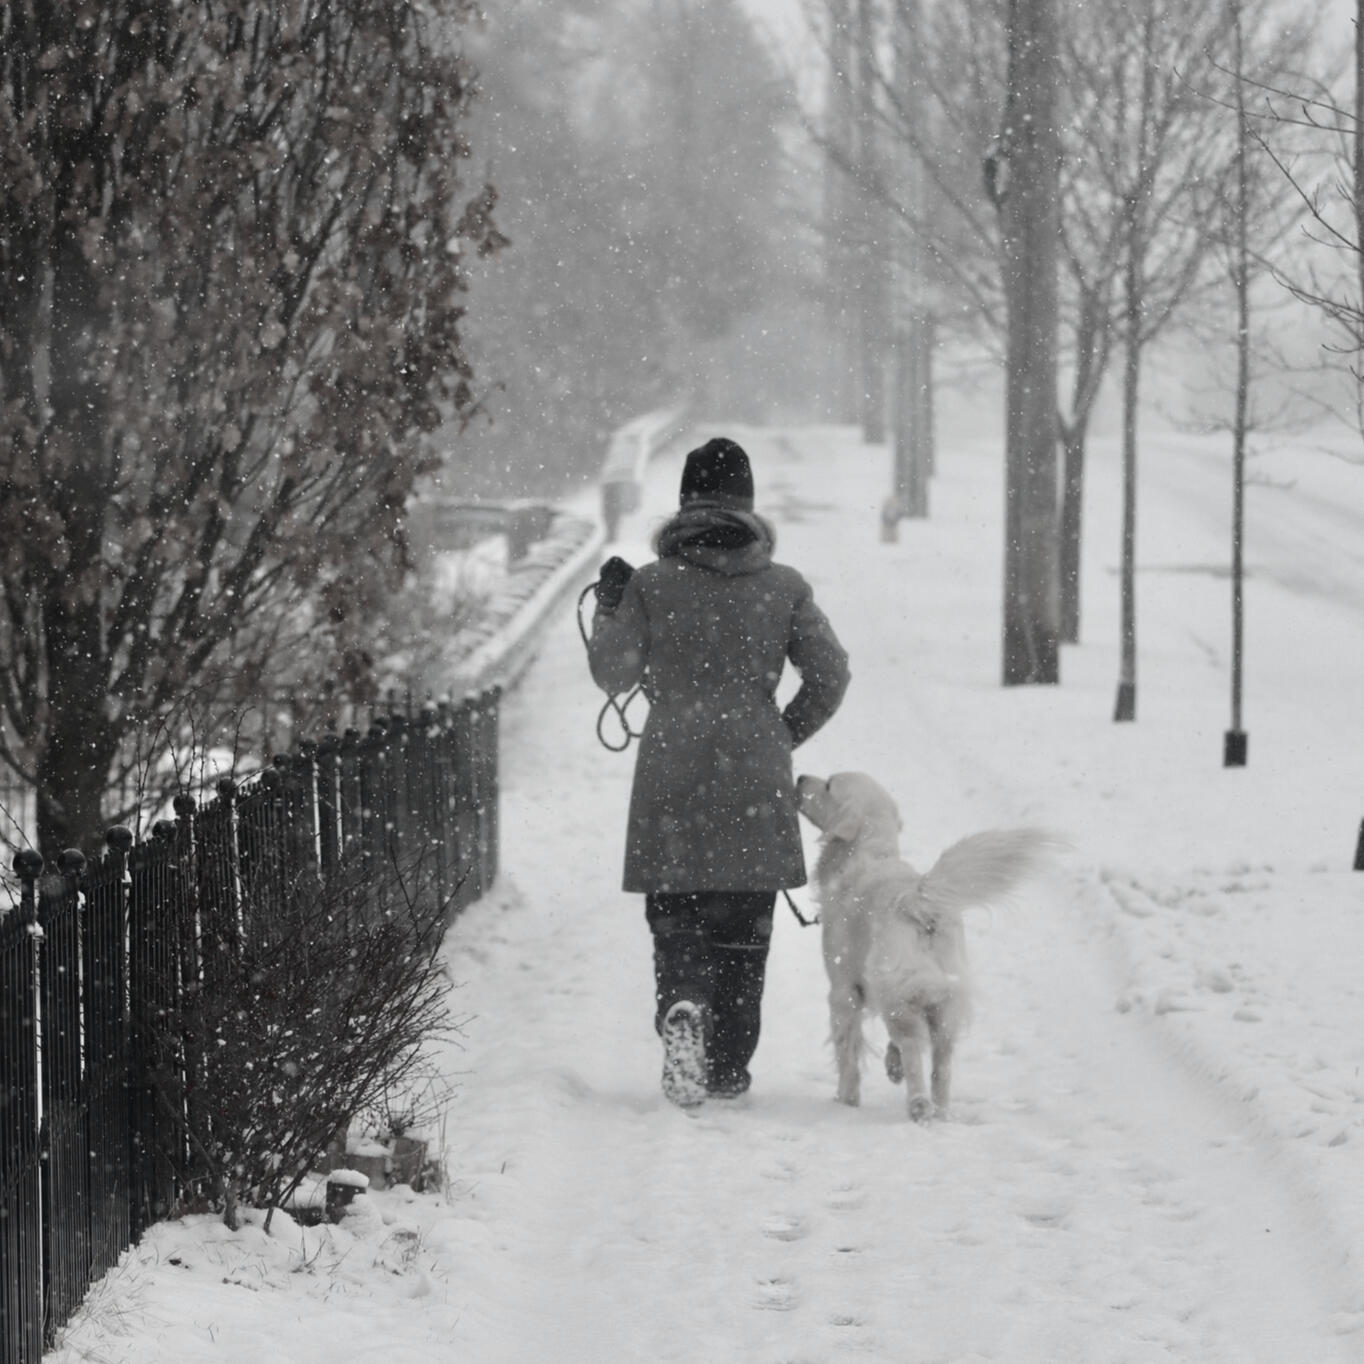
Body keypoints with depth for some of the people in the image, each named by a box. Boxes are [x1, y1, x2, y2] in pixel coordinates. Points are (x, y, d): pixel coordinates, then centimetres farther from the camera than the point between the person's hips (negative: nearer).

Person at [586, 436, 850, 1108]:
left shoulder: (650, 584, -2)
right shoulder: (783, 587, 1)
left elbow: (614, 674, 0)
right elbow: (830, 674, 2)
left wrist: (608, 606, 14)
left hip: (672, 779, -1)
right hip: (754, 777, 1)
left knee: (677, 921, 6)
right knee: (742, 930, 10)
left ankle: (681, 1006, -24)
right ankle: (728, 1066, 11)